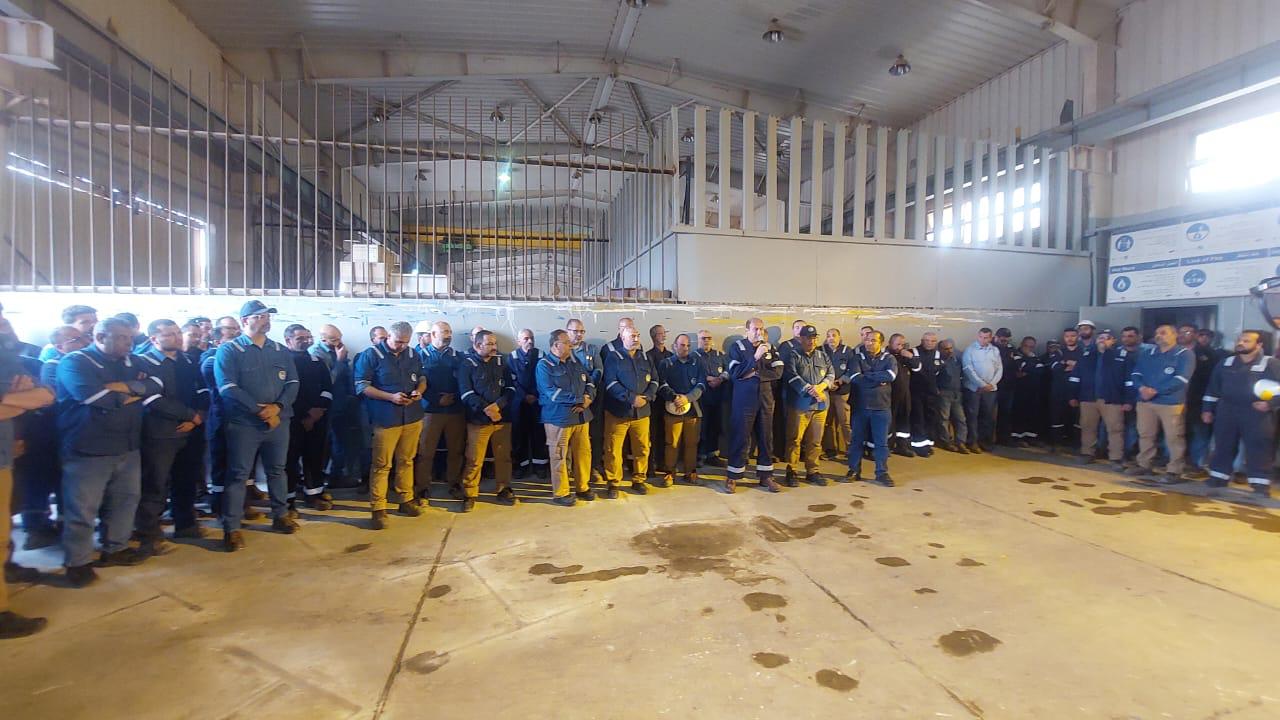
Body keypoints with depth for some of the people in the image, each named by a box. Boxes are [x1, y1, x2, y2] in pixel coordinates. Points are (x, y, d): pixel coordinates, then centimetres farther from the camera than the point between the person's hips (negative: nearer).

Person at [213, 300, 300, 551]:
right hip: (244, 423, -4)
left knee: (277, 470, 14)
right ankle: (231, 528, 8)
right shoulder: (229, 350, -3)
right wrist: (260, 409, -18)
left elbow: (292, 383, 5)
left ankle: (280, 516, 27)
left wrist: (277, 406, -13)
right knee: (238, 475, 1)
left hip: (278, 422, 4)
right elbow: (228, 388, -13)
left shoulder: (281, 351, 11)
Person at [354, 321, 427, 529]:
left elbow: (422, 379, 19)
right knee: (381, 464, -1)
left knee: (406, 460, 13)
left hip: (412, 417, 5)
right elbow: (361, 386, -9)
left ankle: (406, 500, 25)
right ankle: (377, 508, 7)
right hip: (386, 418, -4)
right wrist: (391, 397, -19)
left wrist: (418, 392, -5)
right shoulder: (371, 355, -6)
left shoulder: (413, 355, 9)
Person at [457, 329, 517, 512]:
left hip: (503, 418, 4)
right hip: (478, 420, -4)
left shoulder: (501, 362, 9)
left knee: (503, 456, 10)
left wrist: (497, 405, -13)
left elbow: (510, 388, 3)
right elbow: (466, 393, -9)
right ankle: (470, 494, 11)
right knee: (474, 459, -2)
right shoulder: (467, 364, -2)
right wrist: (486, 409, -18)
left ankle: (503, 489, 25)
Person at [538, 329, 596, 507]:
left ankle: (582, 487, 28)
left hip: (581, 416, 7)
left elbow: (589, 382, 15)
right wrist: (579, 399, -17)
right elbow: (552, 393, -20)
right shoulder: (544, 365, -10)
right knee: (559, 456, 4)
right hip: (558, 418, -6)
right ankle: (560, 493, 17)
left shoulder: (575, 362, 13)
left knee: (583, 453, 12)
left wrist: (588, 398, -8)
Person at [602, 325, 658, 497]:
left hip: (642, 411, 4)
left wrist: (647, 397, -8)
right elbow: (611, 382, -12)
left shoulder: (645, 358, 14)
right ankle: (613, 483, 11)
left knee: (642, 448, 7)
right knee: (613, 449, -2)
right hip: (618, 411, -4)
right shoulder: (613, 356, -2)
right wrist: (631, 398, -18)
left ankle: (638, 480, 22)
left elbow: (654, 380, 10)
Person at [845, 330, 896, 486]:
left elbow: (890, 375, -18)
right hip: (860, 405, 0)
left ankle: (882, 473, 17)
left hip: (881, 407, 0)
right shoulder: (857, 357, 2)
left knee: (881, 442, 5)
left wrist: (865, 376, -14)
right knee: (857, 440, 8)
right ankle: (854, 471, 18)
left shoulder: (889, 359, 3)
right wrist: (878, 379, -14)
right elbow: (855, 377, -16)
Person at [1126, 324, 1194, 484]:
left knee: (1173, 437, -3)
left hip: (1171, 402, -5)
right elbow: (1135, 373, 8)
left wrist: (1155, 391, -20)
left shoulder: (1185, 354, -1)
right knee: (1145, 434, 11)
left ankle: (1174, 471, 3)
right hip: (1145, 401, 5)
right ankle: (1144, 465, 23)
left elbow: (1180, 379, -13)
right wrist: (1141, 387, -13)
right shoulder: (1147, 353, 15)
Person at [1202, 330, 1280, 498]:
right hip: (1227, 411, 4)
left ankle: (1261, 487, 5)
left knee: (1259, 452, -1)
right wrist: (1208, 409, 12)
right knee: (1223, 448, 9)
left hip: (1257, 414, -4)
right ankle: (1217, 481, 18)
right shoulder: (1225, 362, 9)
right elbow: (1213, 388, 14)